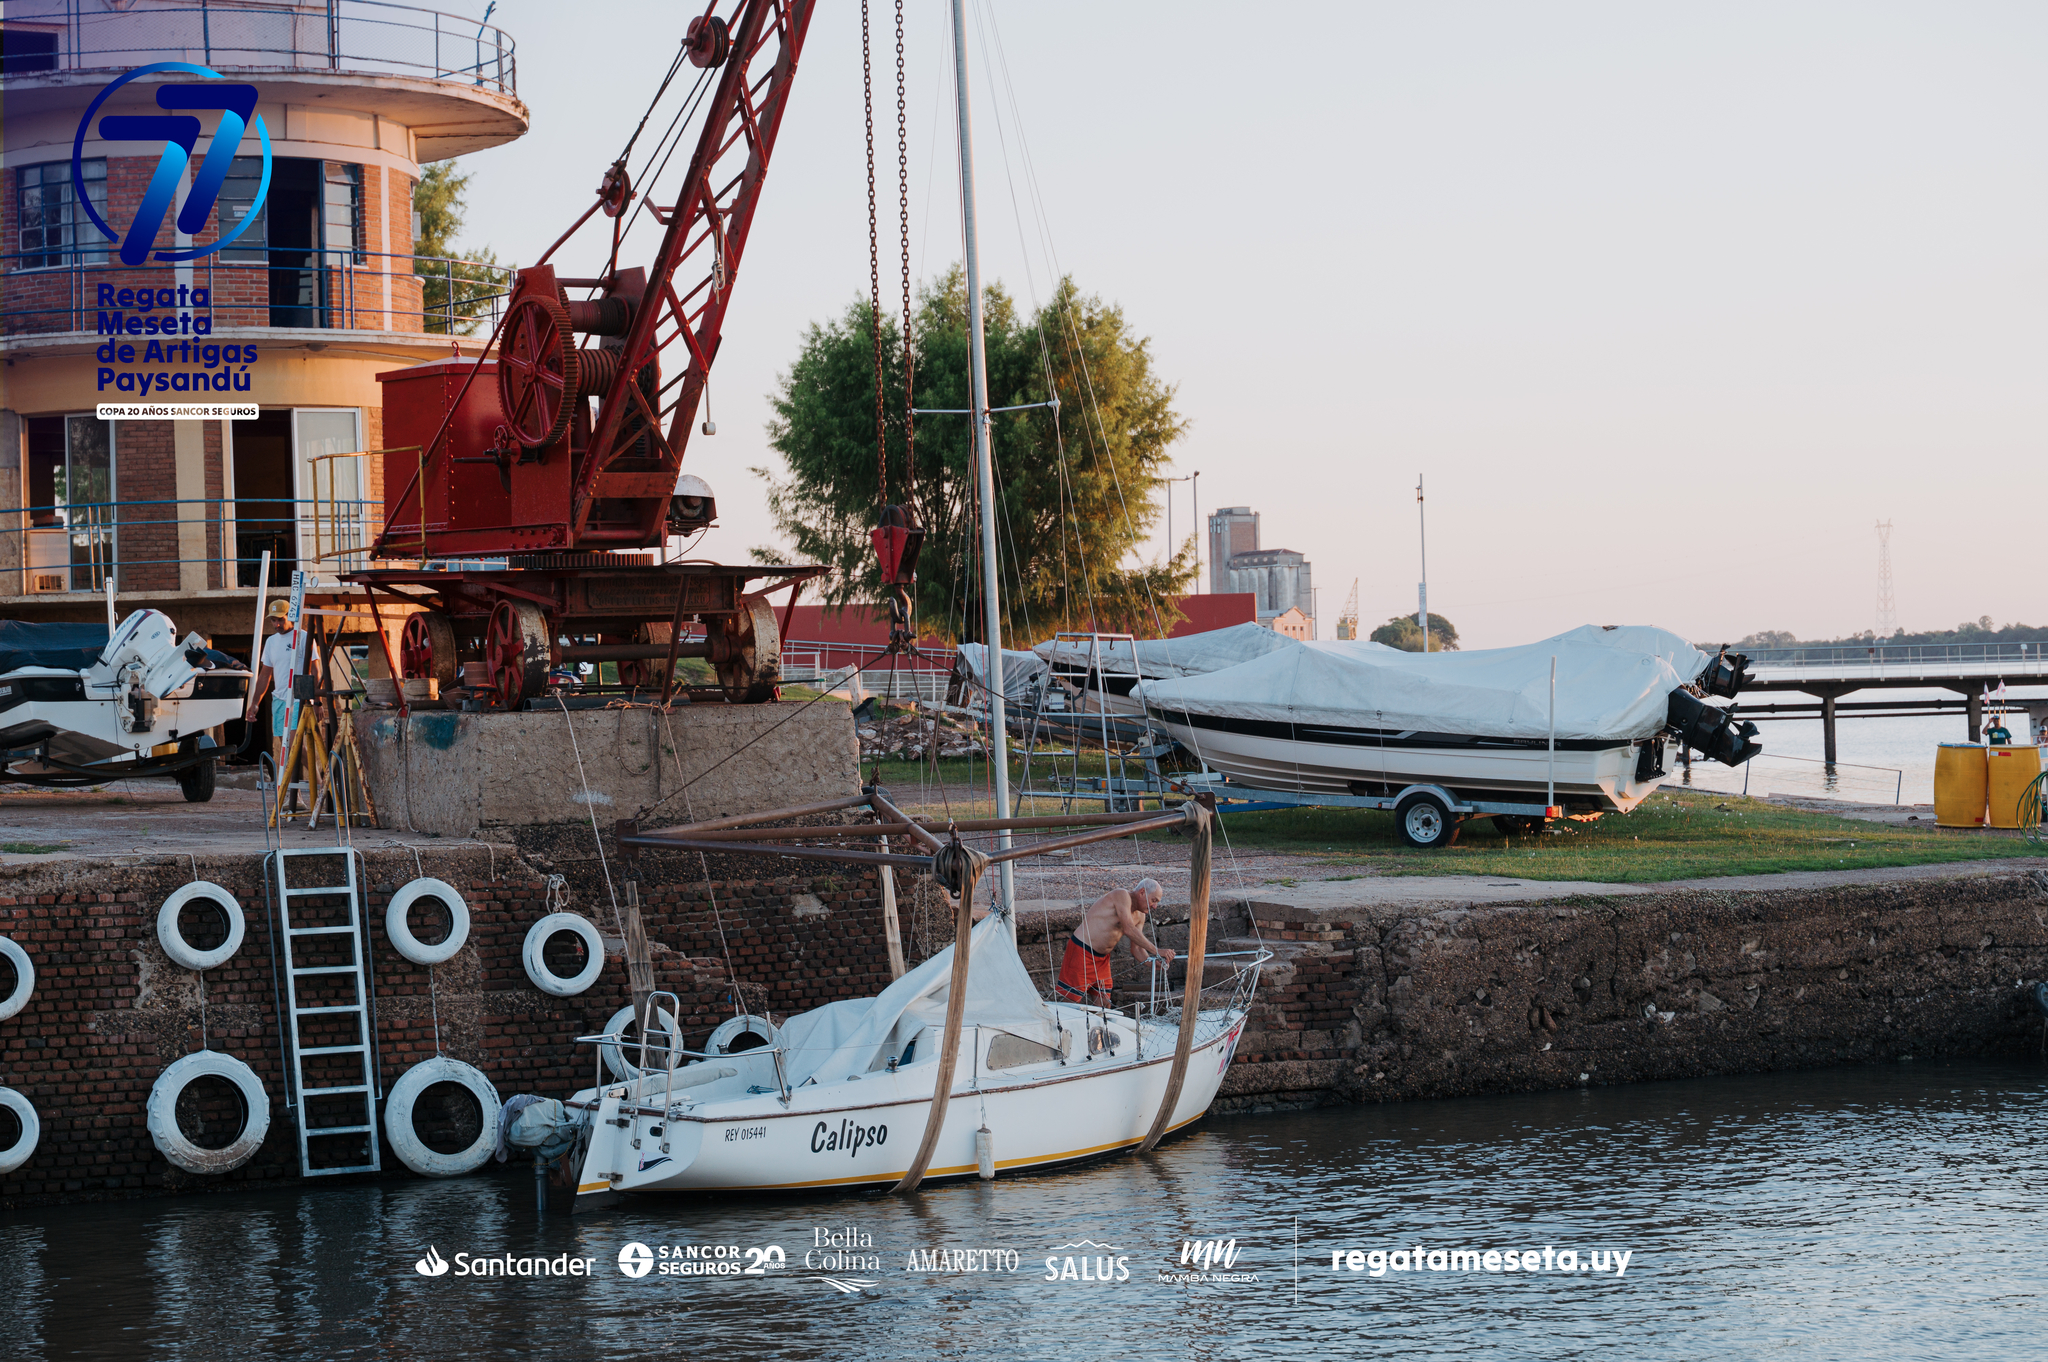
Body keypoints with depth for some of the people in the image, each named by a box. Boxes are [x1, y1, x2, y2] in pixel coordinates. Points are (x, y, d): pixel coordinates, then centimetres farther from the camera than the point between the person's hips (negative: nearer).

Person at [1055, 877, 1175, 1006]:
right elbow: (1129, 930, -27)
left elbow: (1136, 948, 9)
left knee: (1103, 1004, 5)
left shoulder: (1139, 916, 11)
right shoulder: (1122, 895, -16)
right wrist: (1155, 951, -28)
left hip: (1102, 957, 9)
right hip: (1081, 951, -9)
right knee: (1071, 1000, -10)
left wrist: (1152, 961, -12)